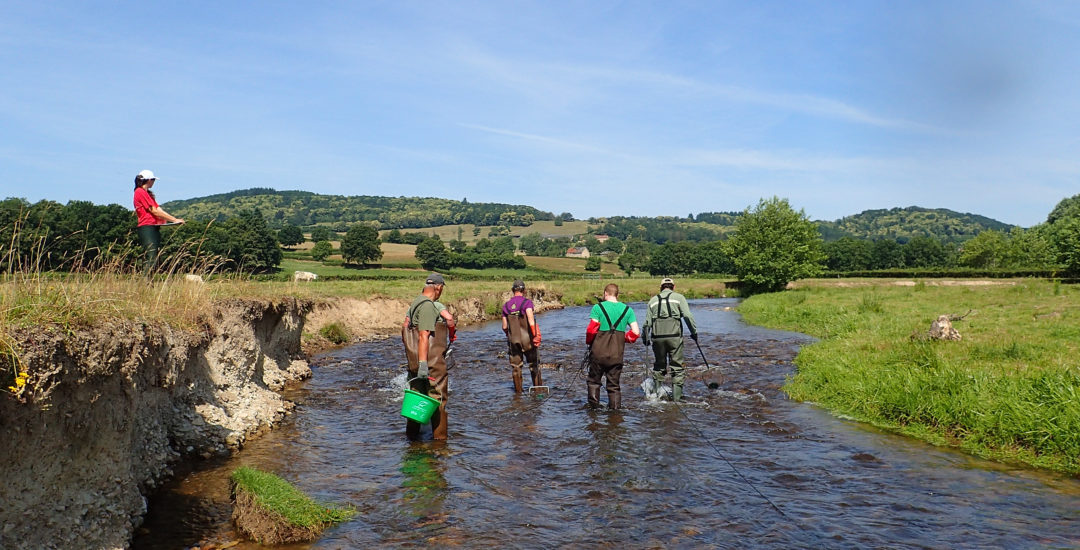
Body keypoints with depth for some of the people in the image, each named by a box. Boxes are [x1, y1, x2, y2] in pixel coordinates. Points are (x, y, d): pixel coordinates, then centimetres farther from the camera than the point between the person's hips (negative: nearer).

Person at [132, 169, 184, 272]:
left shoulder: (148, 193, 23)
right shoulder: (140, 192, -6)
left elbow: (158, 210, 16)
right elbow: (154, 211, -10)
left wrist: (174, 219, 3)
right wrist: (174, 220, -8)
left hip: (154, 228, 10)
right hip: (146, 228, -10)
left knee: (156, 258, 4)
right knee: (152, 258, -18)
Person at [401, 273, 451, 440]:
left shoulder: (416, 302, 12)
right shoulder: (428, 306, -18)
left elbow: (405, 327, 19)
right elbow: (424, 336, -24)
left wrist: (407, 348, 29)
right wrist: (423, 364, -27)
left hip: (414, 358, 9)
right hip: (432, 361, -9)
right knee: (438, 398, 1)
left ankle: (411, 433, 24)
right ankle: (439, 436, 8)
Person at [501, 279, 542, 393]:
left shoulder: (506, 305, 2)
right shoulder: (527, 302, -10)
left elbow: (504, 327, 5)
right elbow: (531, 320, -23)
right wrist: (535, 336, -18)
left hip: (513, 340, 3)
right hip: (527, 339, -3)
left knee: (516, 366, 11)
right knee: (533, 364, 12)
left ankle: (518, 389, 16)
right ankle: (538, 386, 20)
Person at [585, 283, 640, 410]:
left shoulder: (598, 308, -7)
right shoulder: (627, 309, 3)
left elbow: (592, 329, -14)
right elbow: (636, 332, -3)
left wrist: (589, 342, 4)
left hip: (598, 352, -2)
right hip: (617, 354, 2)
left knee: (594, 380, 16)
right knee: (614, 384, 13)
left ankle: (594, 405, 12)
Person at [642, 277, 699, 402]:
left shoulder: (653, 300, 16)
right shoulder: (678, 297, 7)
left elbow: (647, 322, 12)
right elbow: (688, 316, -5)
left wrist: (645, 338, 22)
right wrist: (694, 332, 3)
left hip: (657, 337, 3)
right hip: (674, 336, -3)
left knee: (659, 366, 16)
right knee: (678, 367, 3)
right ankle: (676, 397, 0)